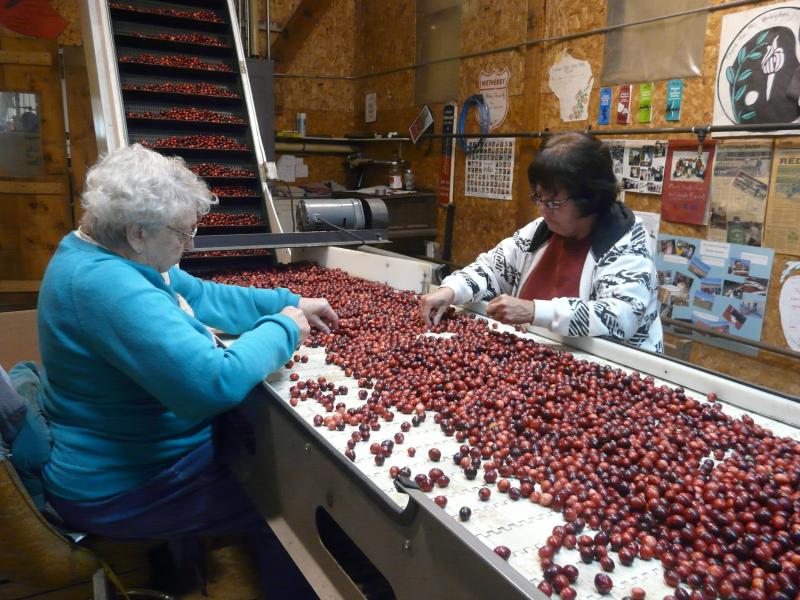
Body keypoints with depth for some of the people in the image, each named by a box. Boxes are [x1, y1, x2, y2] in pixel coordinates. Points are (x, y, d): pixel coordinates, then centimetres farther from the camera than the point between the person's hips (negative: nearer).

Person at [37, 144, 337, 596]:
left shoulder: (108, 254, 0)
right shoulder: (104, 284, -33)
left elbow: (203, 296, 11)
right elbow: (216, 383, -40)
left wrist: (292, 303, 4)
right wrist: (281, 329, -23)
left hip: (128, 446, 10)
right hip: (122, 488, -9)